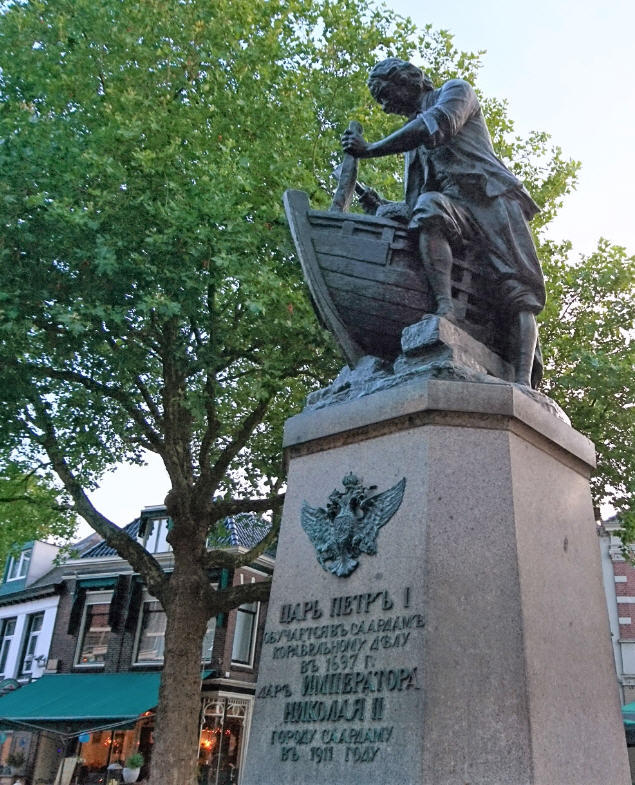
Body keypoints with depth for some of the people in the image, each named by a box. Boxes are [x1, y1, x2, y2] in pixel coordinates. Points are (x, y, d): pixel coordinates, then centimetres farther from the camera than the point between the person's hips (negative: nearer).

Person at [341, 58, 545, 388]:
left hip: (491, 196, -4)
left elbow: (438, 125, -7)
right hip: (452, 207, 4)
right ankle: (445, 311, -51)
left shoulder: (456, 90, 17)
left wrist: (371, 149, -8)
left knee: (519, 292, -23)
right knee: (428, 208, -33)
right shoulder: (412, 141, 34)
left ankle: (524, 382, -37)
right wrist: (390, 207, 9)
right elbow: (416, 199, 29)